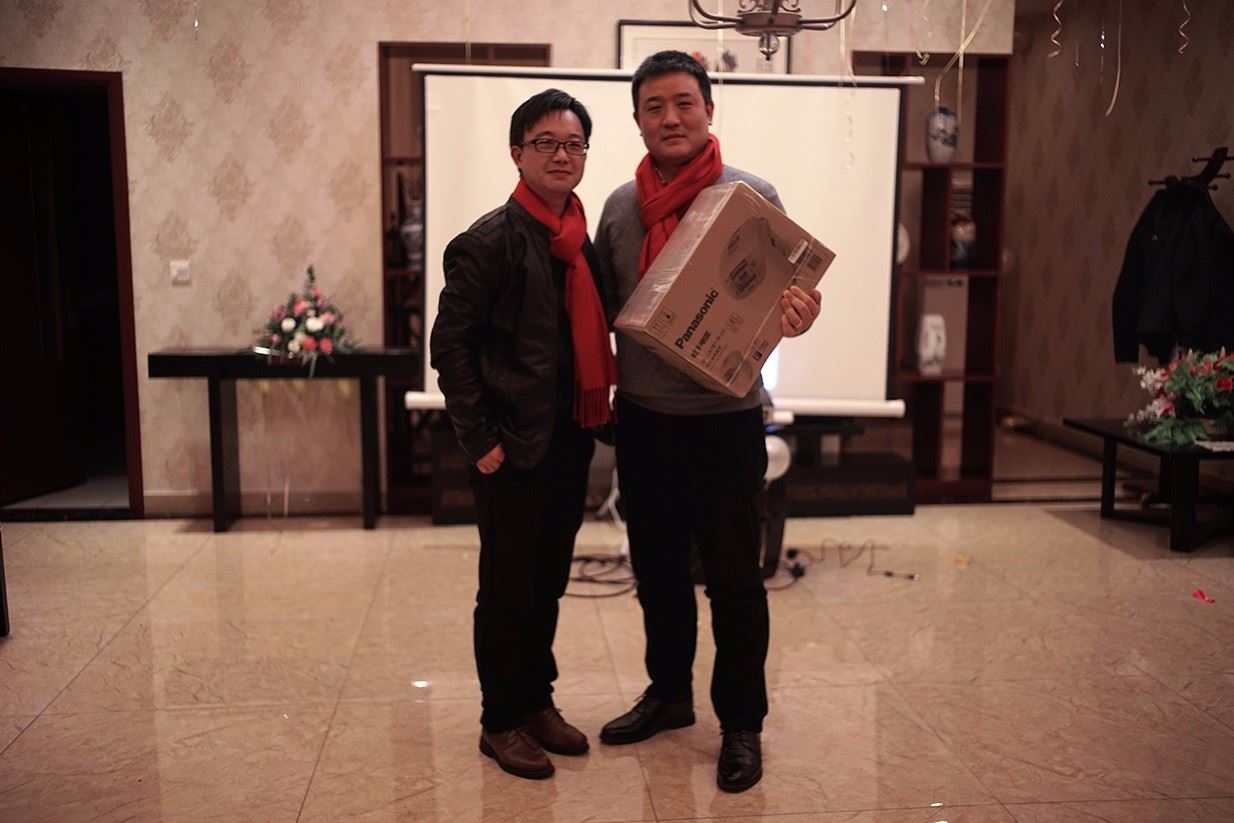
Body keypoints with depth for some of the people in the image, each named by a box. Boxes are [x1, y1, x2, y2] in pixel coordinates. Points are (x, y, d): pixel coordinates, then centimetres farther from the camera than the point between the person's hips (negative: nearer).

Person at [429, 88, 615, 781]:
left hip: (571, 439, 7)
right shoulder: (492, 240, -11)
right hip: (516, 445, -7)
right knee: (507, 589, 6)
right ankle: (501, 723, 22)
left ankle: (538, 703, 34)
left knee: (549, 581, 18)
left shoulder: (583, 240, 10)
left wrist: (598, 415, 5)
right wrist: (480, 439, -15)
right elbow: (451, 341, -13)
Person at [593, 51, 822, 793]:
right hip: (642, 418, 5)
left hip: (725, 419, -4)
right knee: (657, 569, 17)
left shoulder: (753, 195, -6)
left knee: (733, 578, 5)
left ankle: (743, 725, 22)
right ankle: (668, 693, 37)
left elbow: (790, 295, -4)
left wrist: (799, 315, -27)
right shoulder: (620, 206, 6)